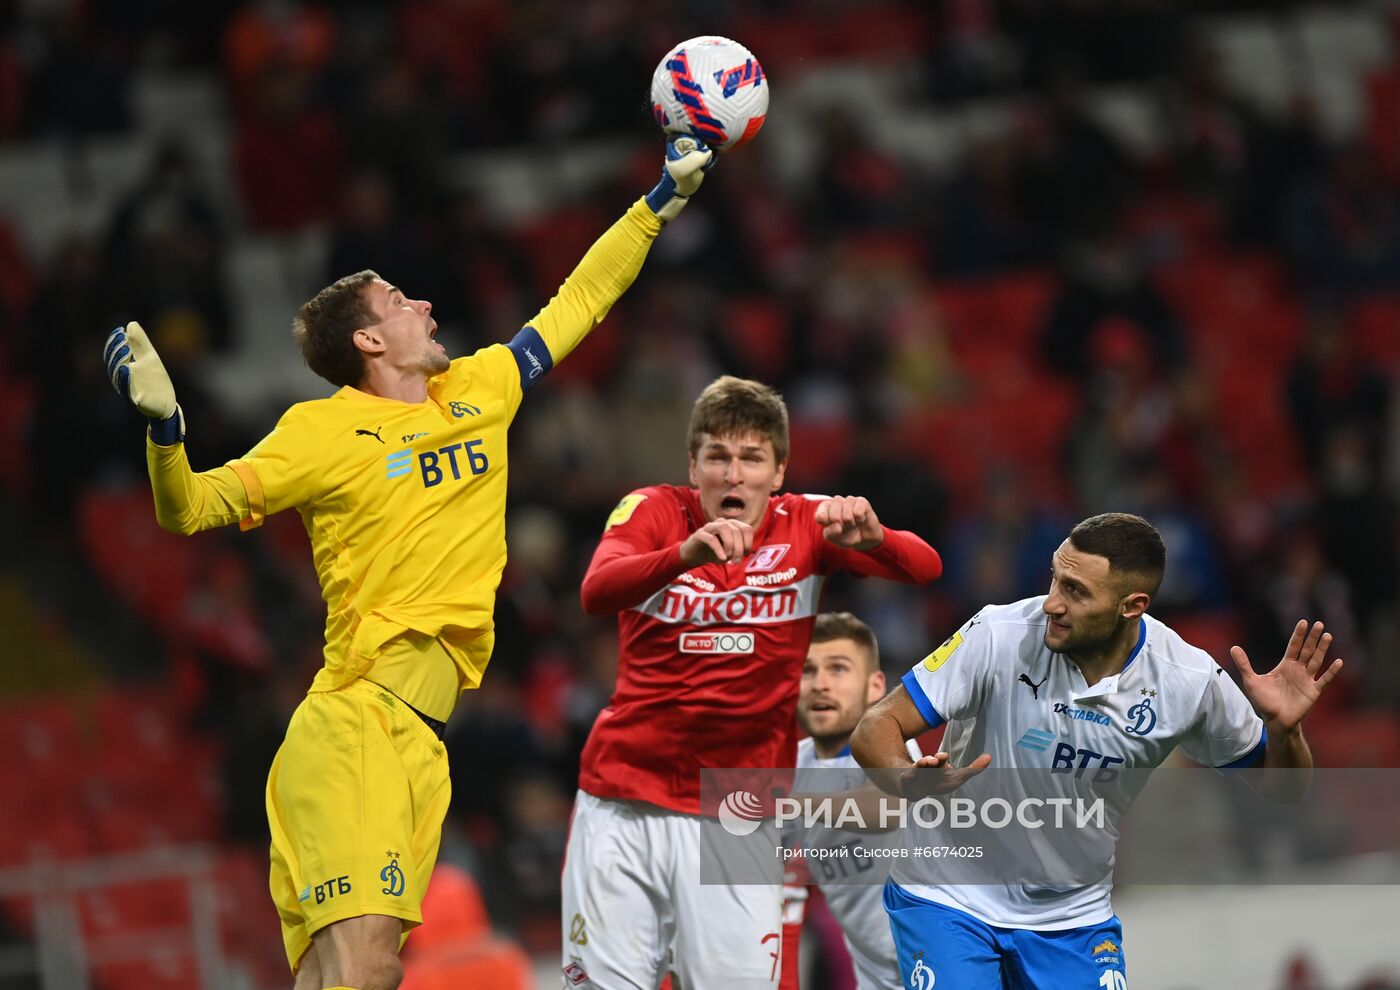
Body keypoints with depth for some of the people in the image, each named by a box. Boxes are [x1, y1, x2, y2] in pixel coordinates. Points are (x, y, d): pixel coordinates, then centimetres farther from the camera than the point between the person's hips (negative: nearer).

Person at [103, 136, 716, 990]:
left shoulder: (480, 390, 19)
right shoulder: (323, 430, 1)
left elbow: (580, 302, 30)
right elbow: (190, 509, -2)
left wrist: (665, 199, 31)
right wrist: (163, 422, -21)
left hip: (421, 741, 6)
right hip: (355, 724, -6)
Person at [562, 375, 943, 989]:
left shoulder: (806, 526, 1)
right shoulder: (653, 512, -3)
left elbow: (924, 568, -13)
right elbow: (596, 592, -23)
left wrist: (872, 539, -37)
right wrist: (686, 553, -42)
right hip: (624, 805, 0)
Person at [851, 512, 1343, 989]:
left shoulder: (1188, 681, -14)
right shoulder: (1002, 636, -20)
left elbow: (1278, 789, 1)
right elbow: (875, 729, -17)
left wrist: (1283, 729, -22)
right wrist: (911, 780, -39)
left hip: (1072, 915, 2)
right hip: (952, 896, -2)